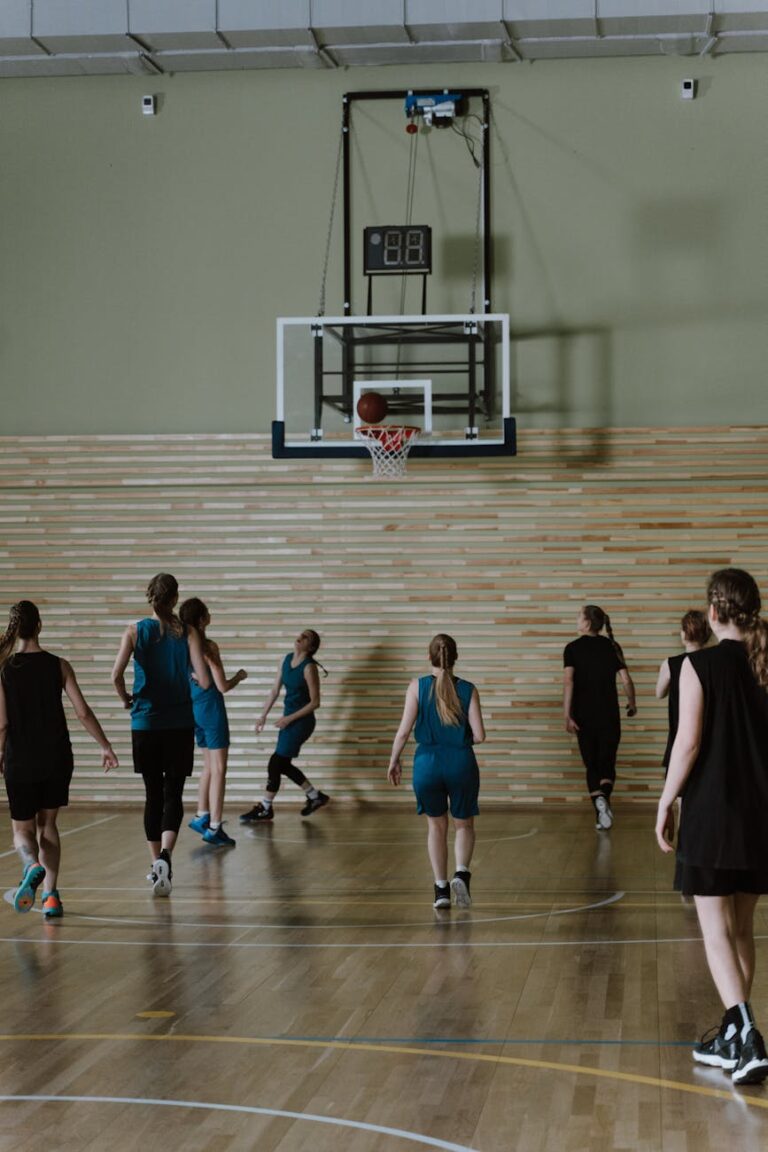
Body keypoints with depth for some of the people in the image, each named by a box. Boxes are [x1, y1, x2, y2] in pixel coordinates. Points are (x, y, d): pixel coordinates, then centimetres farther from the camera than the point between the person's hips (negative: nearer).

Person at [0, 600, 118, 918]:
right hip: (57, 759, 2)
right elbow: (83, 712, -5)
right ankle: (50, 896, 9)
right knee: (47, 825, 18)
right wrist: (105, 746, 7)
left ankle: (32, 866, -22)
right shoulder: (59, 666, -4)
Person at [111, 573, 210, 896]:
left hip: (145, 723, 1)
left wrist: (126, 699, 5)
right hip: (179, 724, -1)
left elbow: (116, 675, -14)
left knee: (153, 794, 13)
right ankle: (165, 855, -21)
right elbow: (204, 681, -11)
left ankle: (156, 863, 18)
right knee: (173, 794, 2)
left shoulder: (135, 631, -3)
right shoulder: (188, 633, -4)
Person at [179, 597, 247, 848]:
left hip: (193, 708, 7)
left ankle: (202, 817, 26)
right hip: (211, 708, -7)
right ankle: (213, 829, -2)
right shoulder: (209, 647, -17)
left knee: (209, 766, 22)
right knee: (218, 770, -1)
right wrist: (239, 677, 3)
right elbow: (222, 686, -15)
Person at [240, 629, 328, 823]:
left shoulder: (309, 668, -17)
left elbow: (315, 702, -16)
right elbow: (275, 690, 11)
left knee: (276, 763, -5)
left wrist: (289, 719, -16)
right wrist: (263, 715, 7)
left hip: (302, 720, -8)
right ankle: (315, 796, 30)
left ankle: (265, 809, 8)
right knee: (283, 765, 14)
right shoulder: (287, 659, 4)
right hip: (289, 719, 8)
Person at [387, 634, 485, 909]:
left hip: (427, 762, 0)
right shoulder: (468, 690, -1)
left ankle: (441, 889, 15)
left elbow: (404, 731, -5)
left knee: (436, 825, 18)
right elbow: (479, 735, -5)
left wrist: (394, 761, 8)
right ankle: (461, 873, -8)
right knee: (464, 825, 17)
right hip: (461, 762, 0)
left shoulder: (417, 687, -3)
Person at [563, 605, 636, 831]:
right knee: (607, 762, 11)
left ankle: (600, 807, -8)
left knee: (591, 765, 12)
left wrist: (567, 715, -17)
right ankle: (604, 797, -18)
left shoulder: (573, 648, -4)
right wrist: (632, 703, 16)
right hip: (609, 715, 1)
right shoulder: (612, 647, 1)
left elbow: (568, 681, -15)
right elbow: (626, 680, -1)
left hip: (584, 716, -1)